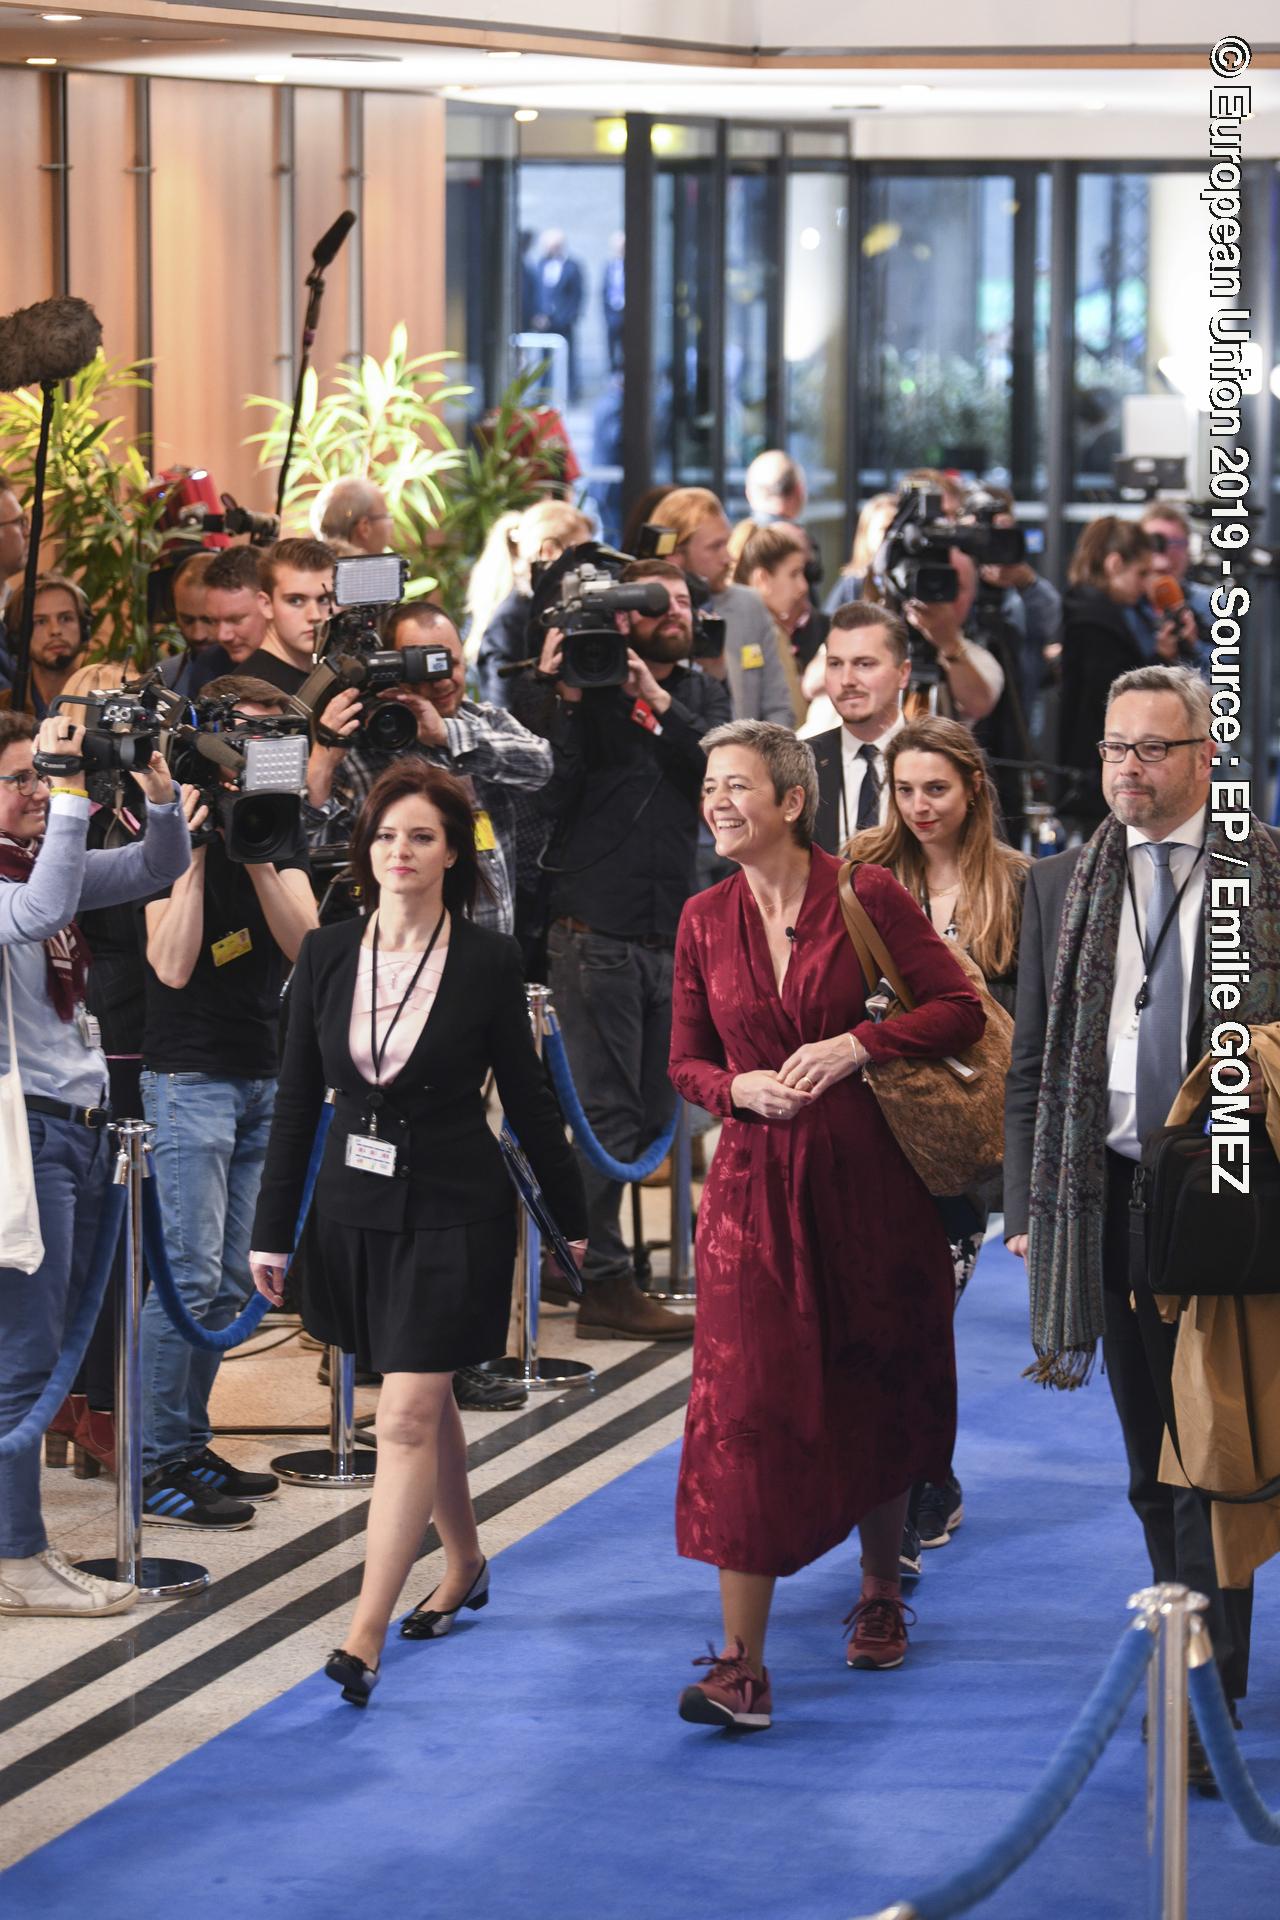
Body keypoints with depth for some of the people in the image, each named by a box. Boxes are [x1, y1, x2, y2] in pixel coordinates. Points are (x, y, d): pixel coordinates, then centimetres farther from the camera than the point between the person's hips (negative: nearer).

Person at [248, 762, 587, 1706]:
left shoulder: (489, 961, -8)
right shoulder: (327, 953, 1)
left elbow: (529, 1097, -1)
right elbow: (298, 1099, 5)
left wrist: (572, 1220, 4)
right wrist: (274, 1232, 4)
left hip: (454, 1217, -4)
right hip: (357, 1209, 4)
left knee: (407, 1417, -11)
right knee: (426, 1403, 18)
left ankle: (366, 1633, -12)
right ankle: (465, 1564, 40)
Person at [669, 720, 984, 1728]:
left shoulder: (867, 895, -4)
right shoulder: (706, 920, 5)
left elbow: (961, 1008, -4)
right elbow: (687, 1063, 11)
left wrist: (855, 1046, -17)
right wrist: (743, 1087, -10)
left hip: (867, 1179, -1)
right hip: (755, 1184, 1)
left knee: (873, 1394, 12)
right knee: (745, 1404, -9)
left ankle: (880, 1593, 36)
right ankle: (742, 1665, -11)